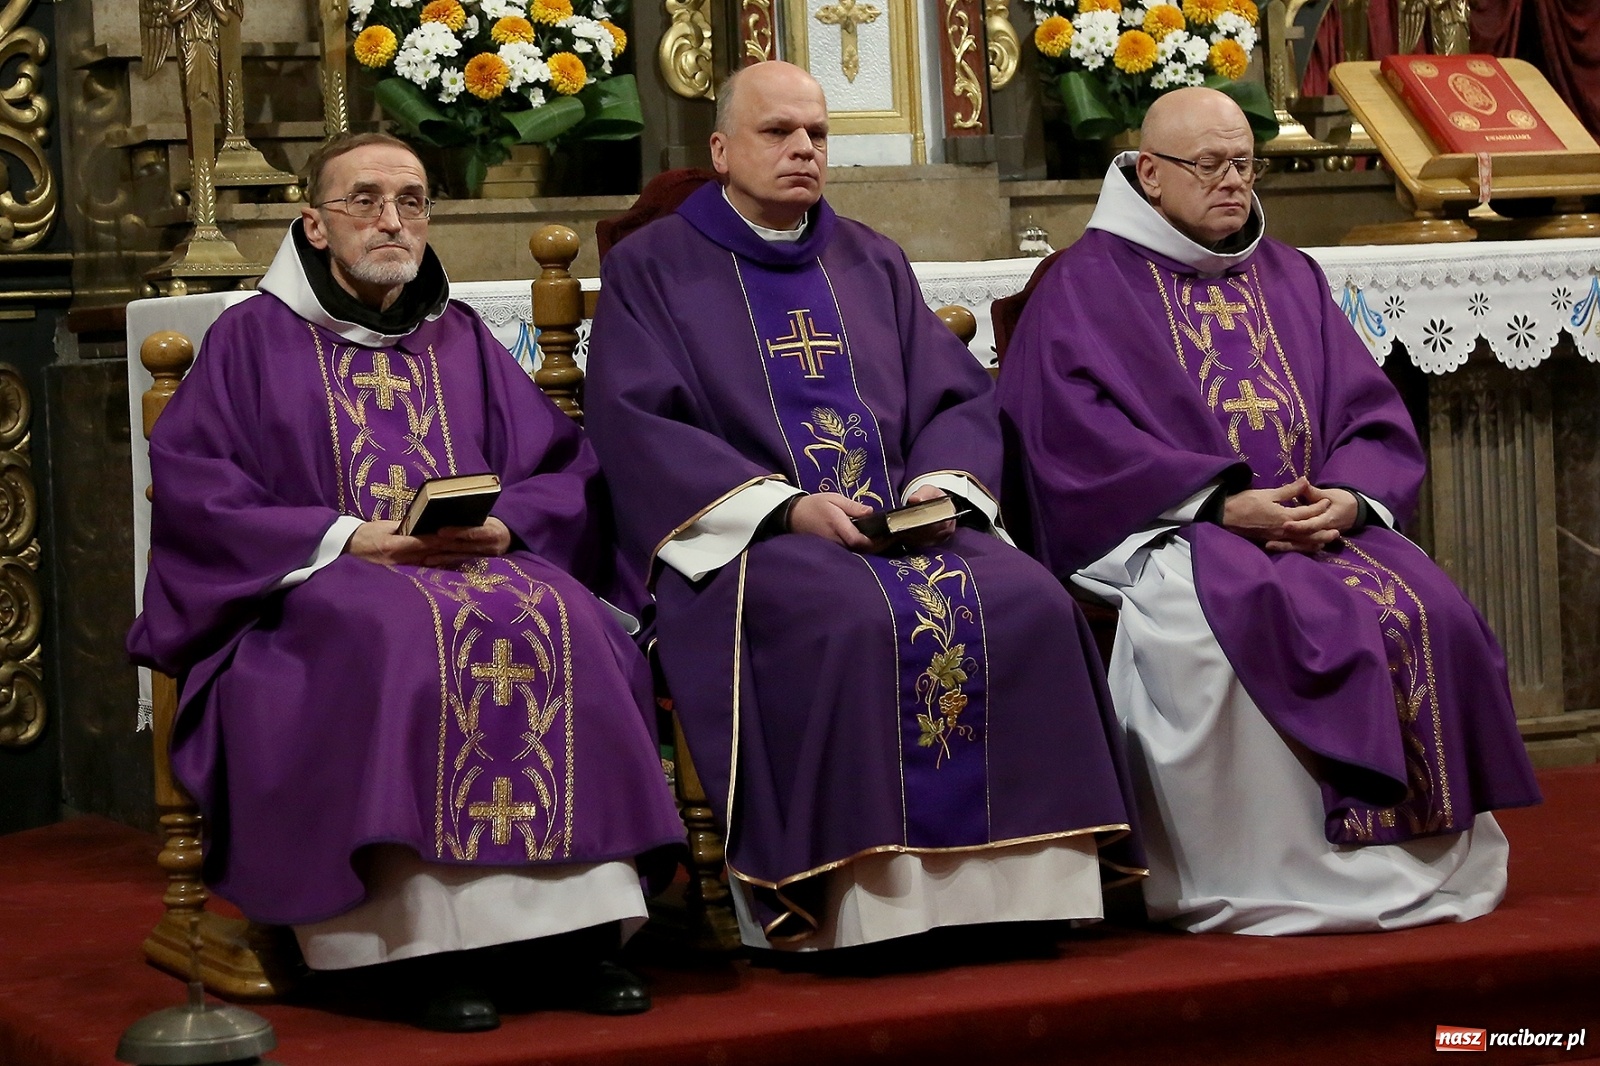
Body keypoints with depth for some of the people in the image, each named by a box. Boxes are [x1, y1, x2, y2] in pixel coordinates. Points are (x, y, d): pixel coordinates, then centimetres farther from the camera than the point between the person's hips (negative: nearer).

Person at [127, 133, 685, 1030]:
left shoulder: (464, 340, 20)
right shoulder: (254, 339, 10)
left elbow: (569, 469, 14)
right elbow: (192, 486, -2)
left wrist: (505, 523, -9)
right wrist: (345, 538, -13)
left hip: (486, 562, 3)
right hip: (320, 584, -3)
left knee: (562, 622, -30)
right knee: (403, 636, -37)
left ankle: (585, 922, -34)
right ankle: (448, 943, -39)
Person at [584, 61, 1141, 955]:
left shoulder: (873, 264, 21)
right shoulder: (651, 269, 7)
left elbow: (960, 396, 16)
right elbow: (636, 426, -6)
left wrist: (940, 484, -8)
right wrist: (787, 506, -17)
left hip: (903, 526, 4)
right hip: (742, 539, -4)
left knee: (1028, 605, -25)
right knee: (856, 620, -36)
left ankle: (1009, 894, -21)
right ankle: (874, 907, -31)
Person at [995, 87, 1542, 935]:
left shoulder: (1290, 279, 21)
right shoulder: (1085, 286, 4)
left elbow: (1374, 417, 14)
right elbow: (1076, 440, -9)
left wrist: (1348, 499, -9)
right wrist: (1223, 504, -18)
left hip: (1323, 523, 5)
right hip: (1163, 534, -5)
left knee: (1424, 611, -23)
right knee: (1257, 618, -36)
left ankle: (1421, 865, -17)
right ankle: (1275, 878, -28)